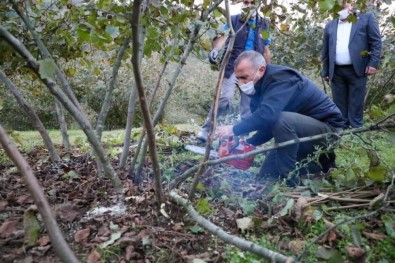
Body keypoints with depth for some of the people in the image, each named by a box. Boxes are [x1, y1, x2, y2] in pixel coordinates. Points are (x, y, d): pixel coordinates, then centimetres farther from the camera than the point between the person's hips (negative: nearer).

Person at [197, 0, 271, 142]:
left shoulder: (263, 25, 12)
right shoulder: (233, 20, 2)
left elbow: (266, 51, 16)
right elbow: (223, 37, -16)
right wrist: (215, 49, -37)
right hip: (233, 66, -4)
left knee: (248, 106, 6)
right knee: (225, 98, -20)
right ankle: (205, 130, -11)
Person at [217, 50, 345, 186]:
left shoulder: (280, 77, -25)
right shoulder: (259, 86, 2)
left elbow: (267, 115, -42)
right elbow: (267, 124, 6)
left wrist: (234, 130, -32)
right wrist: (247, 143, -8)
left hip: (327, 128, -9)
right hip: (301, 130, 9)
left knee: (281, 120, -36)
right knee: (267, 174, 7)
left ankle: (289, 181, -21)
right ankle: (322, 161, 17)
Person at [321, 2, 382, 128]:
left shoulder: (367, 18, 9)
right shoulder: (330, 26, 16)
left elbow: (376, 42, 1)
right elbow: (325, 51, 14)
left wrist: (373, 63, -9)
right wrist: (325, 71, 10)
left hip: (357, 69, -2)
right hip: (336, 72, 3)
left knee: (356, 103, 0)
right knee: (339, 104, 6)